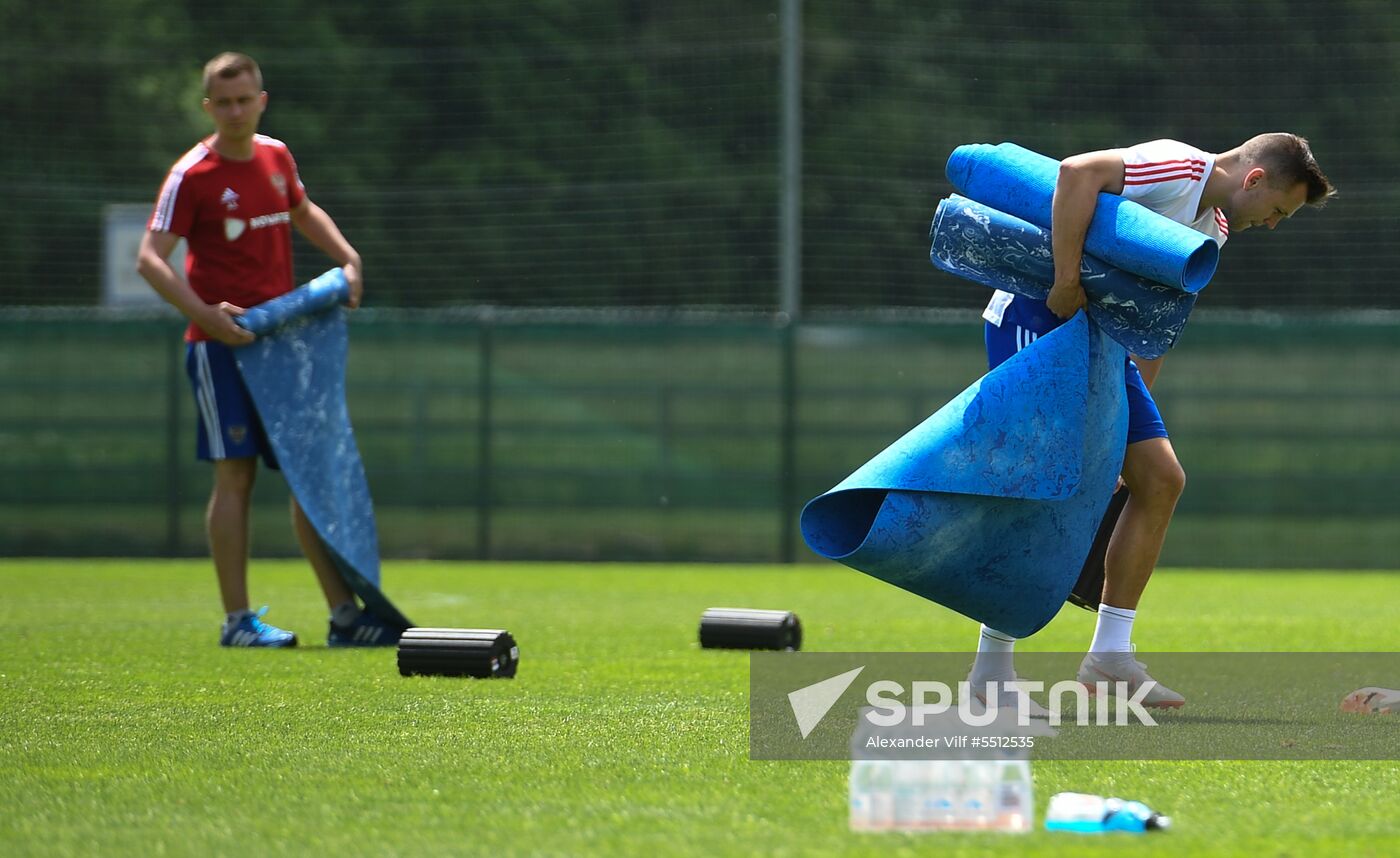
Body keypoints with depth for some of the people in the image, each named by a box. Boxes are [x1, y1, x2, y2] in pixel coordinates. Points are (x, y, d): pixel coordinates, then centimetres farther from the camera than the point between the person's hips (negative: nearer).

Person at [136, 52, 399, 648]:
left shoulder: (276, 157, 10)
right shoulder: (192, 175, -9)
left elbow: (302, 211, 32)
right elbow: (149, 259, -14)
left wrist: (348, 259, 18)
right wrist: (205, 314, -26)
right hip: (220, 344, -6)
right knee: (235, 474, -8)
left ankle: (343, 615, 8)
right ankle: (237, 620, -4)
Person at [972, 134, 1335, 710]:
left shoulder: (1213, 230, 14)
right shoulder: (1178, 170, -17)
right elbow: (1077, 172, -32)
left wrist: (1136, 414, 15)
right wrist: (1068, 284, -32)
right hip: (1034, 317, -10)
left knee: (1161, 480, 3)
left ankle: (1109, 655, 10)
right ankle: (992, 666, -9)